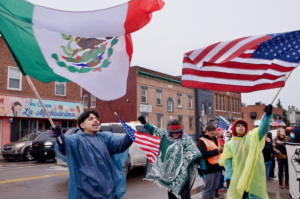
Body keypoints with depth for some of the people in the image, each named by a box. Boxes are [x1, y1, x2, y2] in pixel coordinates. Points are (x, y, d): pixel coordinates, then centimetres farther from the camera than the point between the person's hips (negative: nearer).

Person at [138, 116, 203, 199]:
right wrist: (145, 123, 4)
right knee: (171, 192, 20)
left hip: (182, 173, -5)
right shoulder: (165, 134, 1)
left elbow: (195, 153, -14)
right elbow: (153, 130, 11)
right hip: (169, 171, 5)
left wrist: (202, 167, -18)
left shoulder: (186, 139, -10)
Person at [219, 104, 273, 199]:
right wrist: (228, 178, -6)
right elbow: (228, 162, 4)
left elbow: (263, 129, -13)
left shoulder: (252, 137, 5)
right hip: (237, 178, 1)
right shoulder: (230, 144, 8)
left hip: (253, 176, -1)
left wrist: (268, 115, -29)